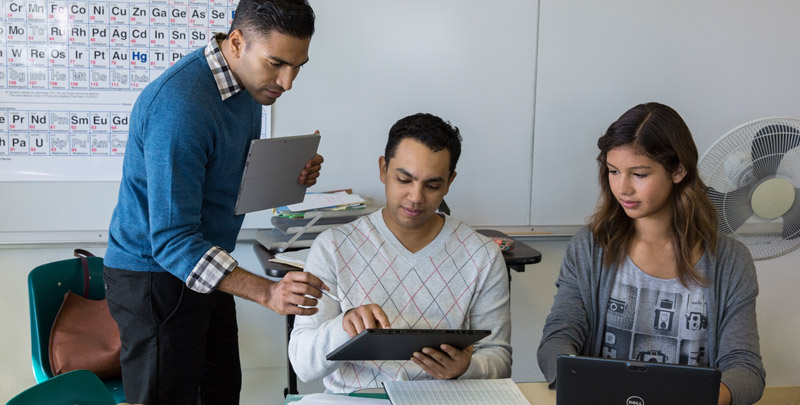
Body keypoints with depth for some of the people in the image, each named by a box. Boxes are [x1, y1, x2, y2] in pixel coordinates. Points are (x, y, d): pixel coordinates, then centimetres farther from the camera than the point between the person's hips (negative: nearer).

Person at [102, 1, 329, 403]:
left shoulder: (249, 81, 0)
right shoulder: (180, 104, -30)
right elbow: (172, 240, -31)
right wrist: (267, 292, -40)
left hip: (204, 267, 9)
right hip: (154, 276, -9)